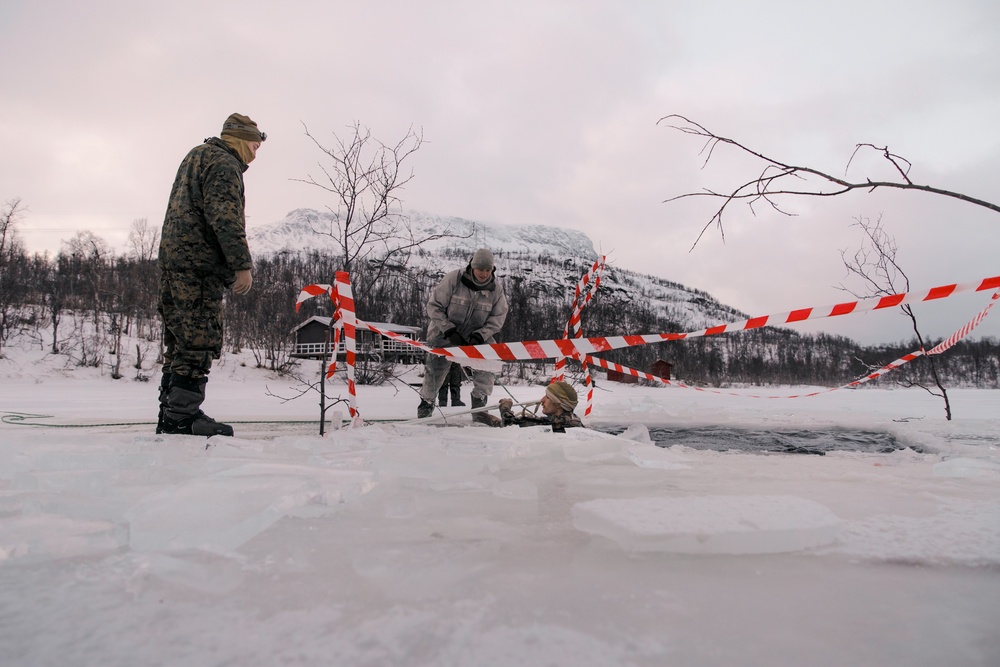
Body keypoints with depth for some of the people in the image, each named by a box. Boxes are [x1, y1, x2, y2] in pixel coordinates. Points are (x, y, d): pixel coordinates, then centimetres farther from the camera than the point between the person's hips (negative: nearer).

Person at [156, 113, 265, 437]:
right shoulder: (224, 163, -5)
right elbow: (226, 217, -18)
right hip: (199, 263, -10)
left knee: (180, 340, 10)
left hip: (172, 256, 10)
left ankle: (170, 415, 14)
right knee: (200, 340, -10)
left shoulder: (196, 155, 28)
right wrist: (242, 264, -21)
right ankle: (184, 416, -9)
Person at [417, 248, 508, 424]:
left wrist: (479, 336, -20)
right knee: (436, 369, -1)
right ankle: (426, 403, 28)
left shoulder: (496, 287, -11)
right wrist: (449, 331, -22)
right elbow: (434, 306, -15)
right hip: (445, 332, -2)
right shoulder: (454, 279, -20)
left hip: (476, 335, 2)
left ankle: (479, 409, -10)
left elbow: (498, 317, -5)